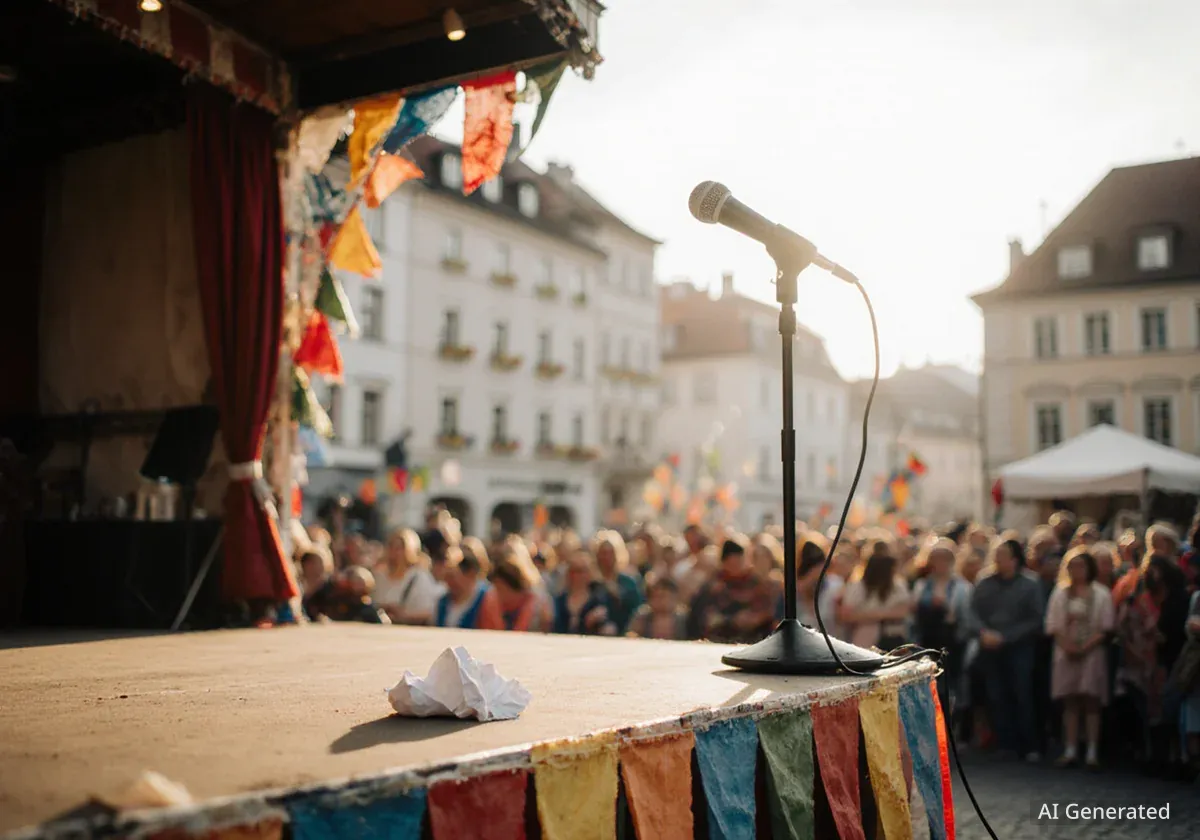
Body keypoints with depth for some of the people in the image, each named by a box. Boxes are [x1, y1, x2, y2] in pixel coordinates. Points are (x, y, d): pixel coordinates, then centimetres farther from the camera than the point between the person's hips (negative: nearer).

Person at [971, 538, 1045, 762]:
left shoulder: (1030, 585, -2)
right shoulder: (984, 584, 7)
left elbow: (1035, 620, -6)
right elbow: (973, 612, 4)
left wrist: (1004, 637, -12)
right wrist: (984, 632, -14)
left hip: (1019, 649, -3)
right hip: (990, 649, 3)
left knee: (1022, 698, -2)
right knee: (997, 699, 3)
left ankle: (1029, 746, 8)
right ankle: (1006, 744, 12)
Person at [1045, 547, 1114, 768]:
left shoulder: (1101, 594, 1)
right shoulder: (1060, 593, 10)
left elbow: (1105, 628, -3)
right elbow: (1052, 626, 6)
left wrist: (1085, 648, -13)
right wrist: (1067, 646, -9)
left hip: (1092, 653, -2)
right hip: (1066, 654, 3)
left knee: (1091, 702, -3)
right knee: (1070, 702, 3)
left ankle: (1092, 752, -1)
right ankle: (1070, 750, 5)